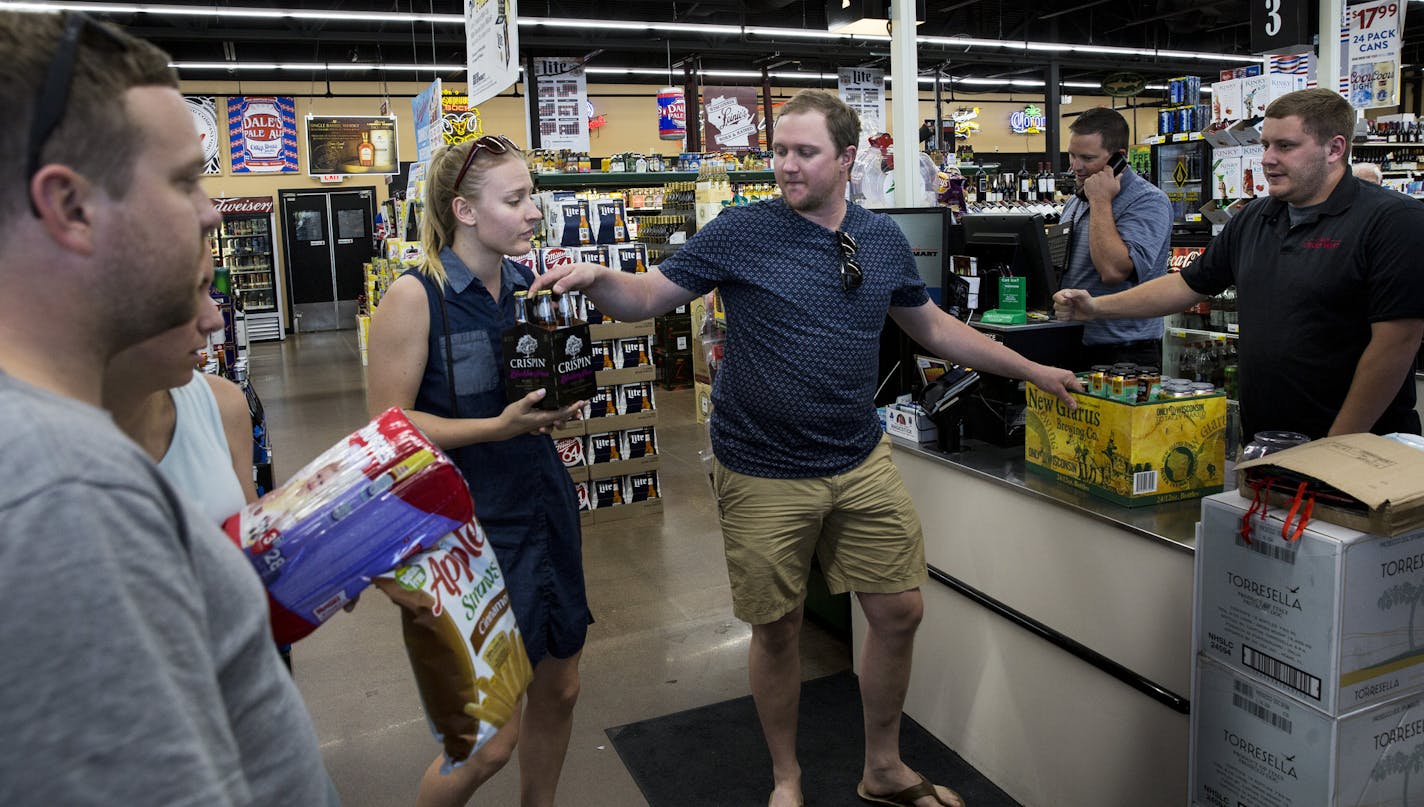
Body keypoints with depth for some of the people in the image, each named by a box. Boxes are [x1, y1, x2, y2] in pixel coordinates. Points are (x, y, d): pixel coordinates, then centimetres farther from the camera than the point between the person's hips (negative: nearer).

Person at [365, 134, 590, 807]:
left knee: (559, 689, 19)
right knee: (492, 738, 1)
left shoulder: (530, 283, 4)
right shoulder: (414, 296, -15)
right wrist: (498, 427, -23)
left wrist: (560, 405, 1)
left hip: (547, 508, 7)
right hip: (473, 521, -6)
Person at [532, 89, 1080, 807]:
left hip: (862, 464, 4)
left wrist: (1032, 370, 20)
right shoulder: (743, 231, -8)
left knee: (900, 612, 9)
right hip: (764, 477, -4)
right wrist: (597, 278, -28)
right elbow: (648, 297, -6)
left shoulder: (883, 240, 4)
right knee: (777, 630, 9)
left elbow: (932, 326, 17)